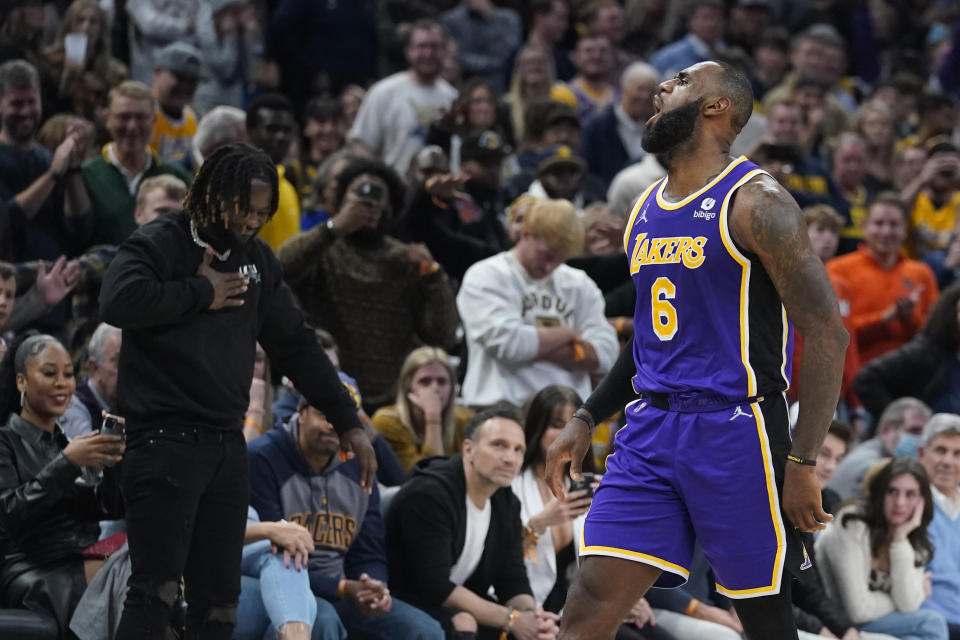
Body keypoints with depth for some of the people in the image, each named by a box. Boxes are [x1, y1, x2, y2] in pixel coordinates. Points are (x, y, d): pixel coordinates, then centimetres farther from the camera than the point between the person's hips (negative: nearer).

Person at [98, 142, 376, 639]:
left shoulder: (256, 260, 15)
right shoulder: (160, 244, -6)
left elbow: (296, 345, 21)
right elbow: (119, 301, -27)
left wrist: (348, 422, 18)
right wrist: (202, 294, -14)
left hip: (228, 446, 7)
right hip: (165, 442, -7)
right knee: (156, 591, -14)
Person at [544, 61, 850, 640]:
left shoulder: (754, 203, -9)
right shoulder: (647, 210, 15)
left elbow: (827, 336, -13)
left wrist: (802, 462, -17)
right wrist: (587, 419, 18)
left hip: (736, 432, -7)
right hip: (650, 430, 7)